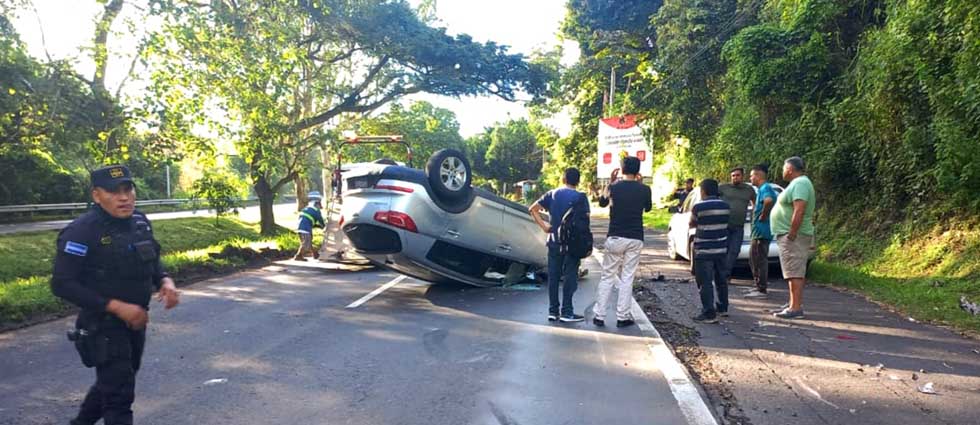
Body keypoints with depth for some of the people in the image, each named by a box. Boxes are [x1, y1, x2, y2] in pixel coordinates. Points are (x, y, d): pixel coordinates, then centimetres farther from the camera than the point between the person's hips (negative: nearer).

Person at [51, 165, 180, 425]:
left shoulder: (140, 222, 1)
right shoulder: (82, 232, -20)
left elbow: (152, 262, 15)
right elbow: (62, 285, -21)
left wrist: (165, 282, -7)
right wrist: (116, 307, -25)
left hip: (135, 323, 7)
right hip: (103, 327, -7)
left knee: (112, 382, 24)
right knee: (119, 393, -3)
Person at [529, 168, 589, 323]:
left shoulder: (552, 194, 6)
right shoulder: (580, 197, -5)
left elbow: (533, 209, 2)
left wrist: (543, 226, 2)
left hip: (554, 242, 4)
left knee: (553, 276, 9)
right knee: (570, 277, 3)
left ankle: (553, 311, 13)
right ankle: (566, 312, 4)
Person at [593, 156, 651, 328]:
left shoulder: (614, 187, -5)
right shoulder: (644, 189, -3)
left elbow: (602, 203, 15)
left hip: (615, 238, 0)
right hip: (635, 239, 1)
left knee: (607, 277, 7)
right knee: (627, 278, 6)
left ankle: (599, 315, 6)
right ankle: (622, 317, 7)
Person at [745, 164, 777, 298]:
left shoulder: (765, 188, -15)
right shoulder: (761, 189, 18)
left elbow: (769, 201, -37)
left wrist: (763, 216, -25)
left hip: (761, 230, -11)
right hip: (759, 231, 11)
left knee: (759, 259, -6)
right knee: (753, 258, 17)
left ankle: (762, 290, -2)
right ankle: (759, 286, 23)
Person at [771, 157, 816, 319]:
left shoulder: (800, 183, -15)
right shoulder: (798, 183, 19)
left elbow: (799, 210, -25)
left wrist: (792, 233, -25)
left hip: (793, 236, -11)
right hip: (789, 234, 11)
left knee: (794, 273, -11)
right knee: (795, 272, 14)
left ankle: (796, 308, -11)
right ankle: (793, 304, 21)